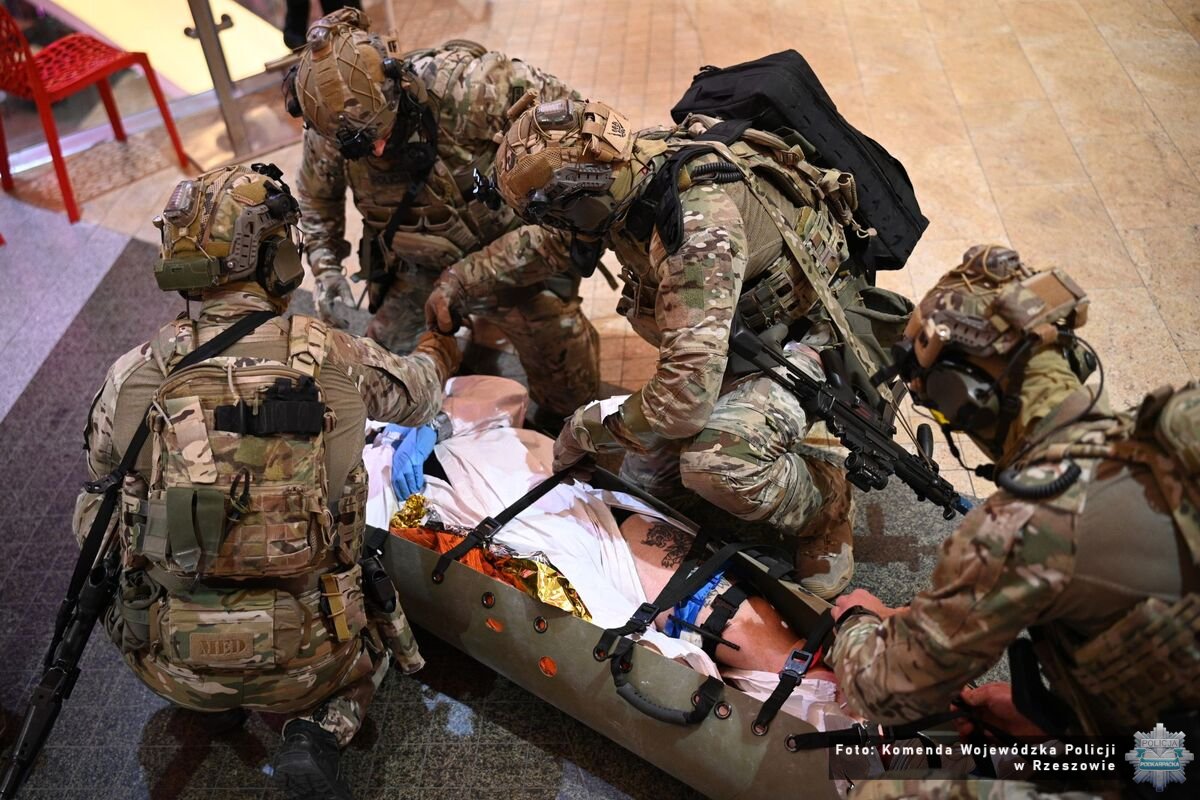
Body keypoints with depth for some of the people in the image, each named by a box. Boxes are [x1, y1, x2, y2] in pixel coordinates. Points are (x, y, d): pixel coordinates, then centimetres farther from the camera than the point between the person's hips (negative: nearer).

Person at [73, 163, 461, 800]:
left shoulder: (131, 376, -10)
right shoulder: (336, 359, -11)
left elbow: (102, 488, 7)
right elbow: (417, 397, 11)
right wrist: (437, 352, 34)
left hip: (173, 661, 2)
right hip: (305, 659, -1)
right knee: (373, 626, 33)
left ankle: (216, 702, 15)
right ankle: (317, 736, 3)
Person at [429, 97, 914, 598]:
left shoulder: (698, 222, -37)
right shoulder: (627, 176, -11)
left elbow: (686, 396, -39)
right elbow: (558, 239, 13)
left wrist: (590, 428, -21)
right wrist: (465, 278, 6)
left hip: (812, 335, -8)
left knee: (716, 462, -34)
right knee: (643, 480, 5)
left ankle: (819, 509, -4)